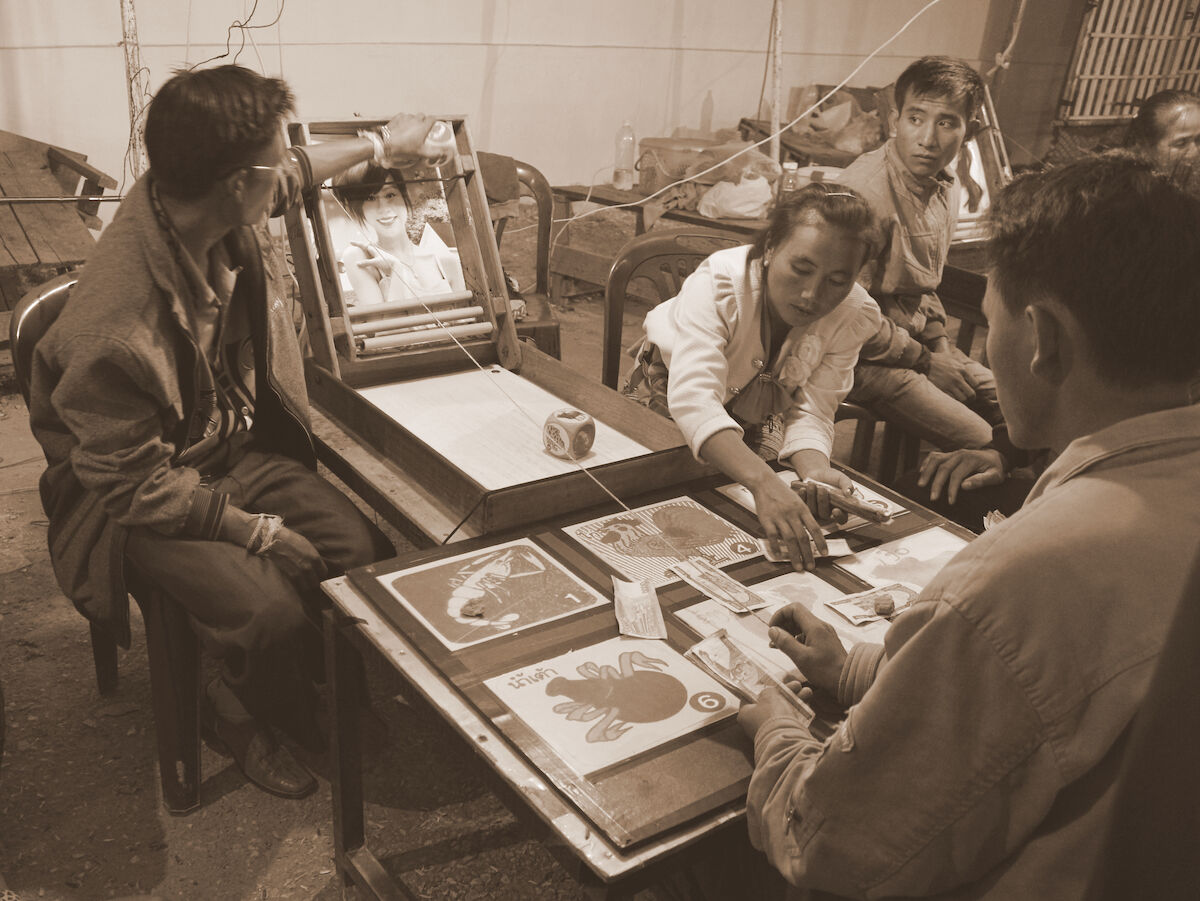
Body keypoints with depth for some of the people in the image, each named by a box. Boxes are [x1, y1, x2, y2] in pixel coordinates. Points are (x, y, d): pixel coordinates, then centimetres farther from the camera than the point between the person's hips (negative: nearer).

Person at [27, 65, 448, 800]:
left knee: (366, 549, -11)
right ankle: (239, 710, 11)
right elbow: (138, 486, -23)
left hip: (239, 450, 7)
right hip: (143, 503, -7)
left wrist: (379, 145, 24)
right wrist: (256, 530, -19)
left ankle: (292, 689, 19)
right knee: (271, 607, -27)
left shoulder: (197, 207, -12)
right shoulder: (118, 328, -34)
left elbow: (291, 175, 13)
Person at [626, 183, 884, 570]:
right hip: (666, 396, -2)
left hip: (756, 422, 3)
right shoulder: (719, 282, -37)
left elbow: (810, 411, -23)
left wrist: (813, 468, -48)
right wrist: (764, 481, -66)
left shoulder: (857, 317, -22)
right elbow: (694, 396, -51)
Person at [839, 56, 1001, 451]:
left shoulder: (945, 187, 5)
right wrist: (926, 362, -14)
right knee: (979, 442, -16)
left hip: (918, 342, 9)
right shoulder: (865, 189, -23)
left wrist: (942, 348, 4)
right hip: (867, 357, -9)